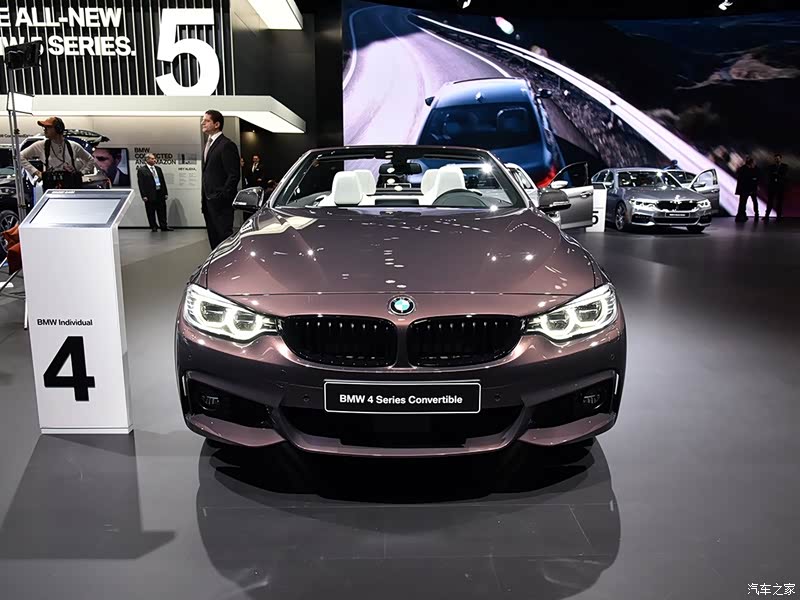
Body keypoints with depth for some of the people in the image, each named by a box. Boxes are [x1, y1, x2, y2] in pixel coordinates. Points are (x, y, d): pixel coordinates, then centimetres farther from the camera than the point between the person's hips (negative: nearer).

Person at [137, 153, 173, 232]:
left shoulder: (158, 168, 13)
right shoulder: (141, 170, -4)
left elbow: (163, 181, 14)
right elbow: (141, 184, -8)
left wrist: (166, 193, 9)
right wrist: (144, 196, -14)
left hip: (160, 193, 5)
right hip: (150, 195, -5)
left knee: (162, 211, 8)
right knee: (151, 213, 3)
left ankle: (164, 226, 15)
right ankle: (153, 227, 13)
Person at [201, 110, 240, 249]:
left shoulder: (226, 145, -11)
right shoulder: (208, 144, 18)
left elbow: (234, 175, -16)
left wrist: (222, 196, -17)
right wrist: (204, 198, 14)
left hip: (221, 202, -9)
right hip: (209, 201, 9)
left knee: (224, 236, -7)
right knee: (213, 238, 12)